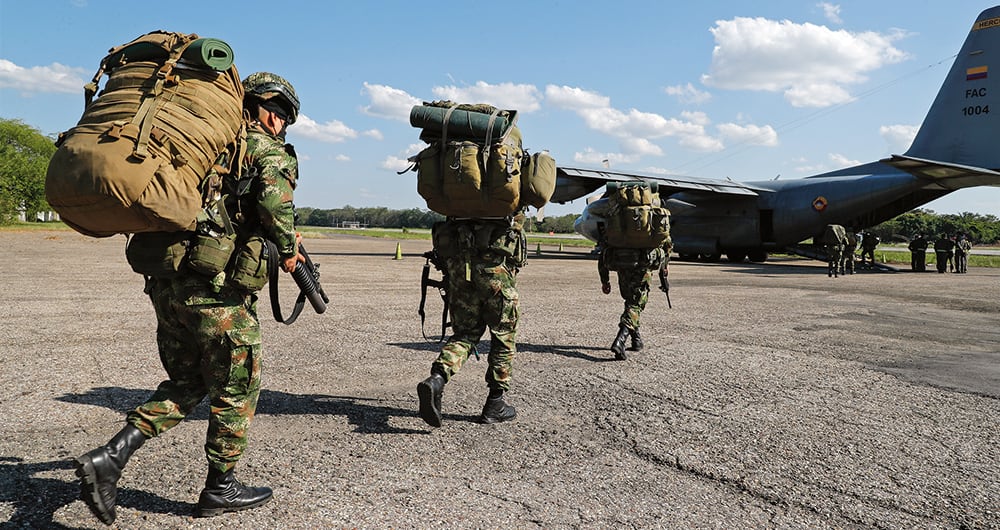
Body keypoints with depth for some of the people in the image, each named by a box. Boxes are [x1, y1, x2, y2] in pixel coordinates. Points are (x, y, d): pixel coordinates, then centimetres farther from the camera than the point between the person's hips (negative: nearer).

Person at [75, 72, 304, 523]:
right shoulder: (267, 150, -2)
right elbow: (274, 199, -23)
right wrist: (287, 249, -6)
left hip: (166, 282, 7)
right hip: (217, 288, -7)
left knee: (186, 383, 20)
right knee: (237, 387, 10)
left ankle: (109, 457, 7)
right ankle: (220, 488, 21)